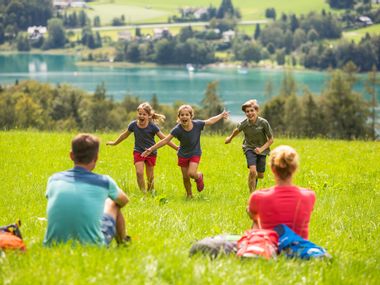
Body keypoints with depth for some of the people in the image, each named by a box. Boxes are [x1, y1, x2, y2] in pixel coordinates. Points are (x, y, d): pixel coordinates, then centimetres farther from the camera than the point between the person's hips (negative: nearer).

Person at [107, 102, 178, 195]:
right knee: (139, 173, -17)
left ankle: (151, 193, 28)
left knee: (150, 177, 5)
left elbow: (164, 139, -11)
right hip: (138, 152, 1)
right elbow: (125, 135, 10)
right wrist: (114, 143, 21)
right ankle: (143, 193, -7)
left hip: (151, 153, -1)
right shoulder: (133, 125, -8)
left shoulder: (152, 127, -15)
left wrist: (177, 148, -15)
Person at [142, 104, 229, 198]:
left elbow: (210, 121, -3)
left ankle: (199, 177, 17)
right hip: (183, 155, 1)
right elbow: (165, 140, -22)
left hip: (195, 153, -1)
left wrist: (221, 115, 7)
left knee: (191, 173, -19)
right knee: (185, 177, 6)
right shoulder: (177, 129, -25)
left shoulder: (197, 124, -21)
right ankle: (189, 195, 30)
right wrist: (151, 149, -25)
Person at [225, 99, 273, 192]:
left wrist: (261, 149, -24)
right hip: (250, 148, -1)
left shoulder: (264, 123, -22)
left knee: (260, 175, 9)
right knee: (252, 171, -23)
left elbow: (271, 139, -11)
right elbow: (237, 130, 9)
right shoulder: (244, 124, -17)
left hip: (262, 149, 1)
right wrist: (230, 138, 26)